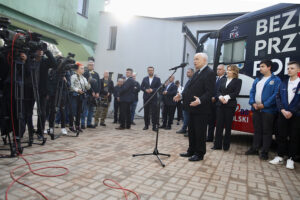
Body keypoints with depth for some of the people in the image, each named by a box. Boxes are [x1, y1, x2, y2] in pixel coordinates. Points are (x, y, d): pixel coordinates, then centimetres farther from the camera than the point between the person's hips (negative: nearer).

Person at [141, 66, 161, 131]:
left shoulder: (157, 79, 4)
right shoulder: (145, 79, 12)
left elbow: (159, 88, -3)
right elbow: (141, 87, 8)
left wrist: (153, 90, -16)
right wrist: (146, 90, -11)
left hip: (154, 98, -3)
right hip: (146, 98, 3)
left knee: (154, 112, -5)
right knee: (146, 112, 7)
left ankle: (154, 126, 1)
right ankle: (146, 125, 18)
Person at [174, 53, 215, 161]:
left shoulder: (209, 73, -12)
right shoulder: (197, 73, 17)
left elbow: (209, 92, -20)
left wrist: (200, 100, -33)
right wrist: (182, 95, 7)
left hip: (201, 109, -9)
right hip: (192, 108, 9)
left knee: (200, 132, 2)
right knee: (191, 131, 16)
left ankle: (199, 154, 16)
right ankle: (191, 151, 30)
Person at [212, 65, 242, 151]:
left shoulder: (238, 81, 5)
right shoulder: (223, 80, 17)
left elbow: (236, 93, -6)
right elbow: (218, 91, 9)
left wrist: (226, 97, -17)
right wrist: (220, 97, -11)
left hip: (230, 105, -3)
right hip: (220, 104, 4)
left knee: (228, 126, 1)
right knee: (219, 125, 1)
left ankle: (226, 145, 12)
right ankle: (217, 144, 8)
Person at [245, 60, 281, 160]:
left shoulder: (276, 80, -3)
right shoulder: (257, 80, 16)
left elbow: (276, 94, -12)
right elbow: (252, 92, 12)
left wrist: (264, 105, -17)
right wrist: (253, 103, -4)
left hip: (268, 110, -6)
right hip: (256, 109, 6)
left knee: (267, 131, 1)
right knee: (257, 130, 13)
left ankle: (264, 152, 10)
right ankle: (254, 149, 23)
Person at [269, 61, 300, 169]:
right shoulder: (283, 84, 10)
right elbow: (278, 98, 5)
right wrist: (283, 110, -9)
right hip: (283, 115, 3)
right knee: (281, 136, 7)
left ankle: (290, 159, 16)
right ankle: (280, 157, 18)